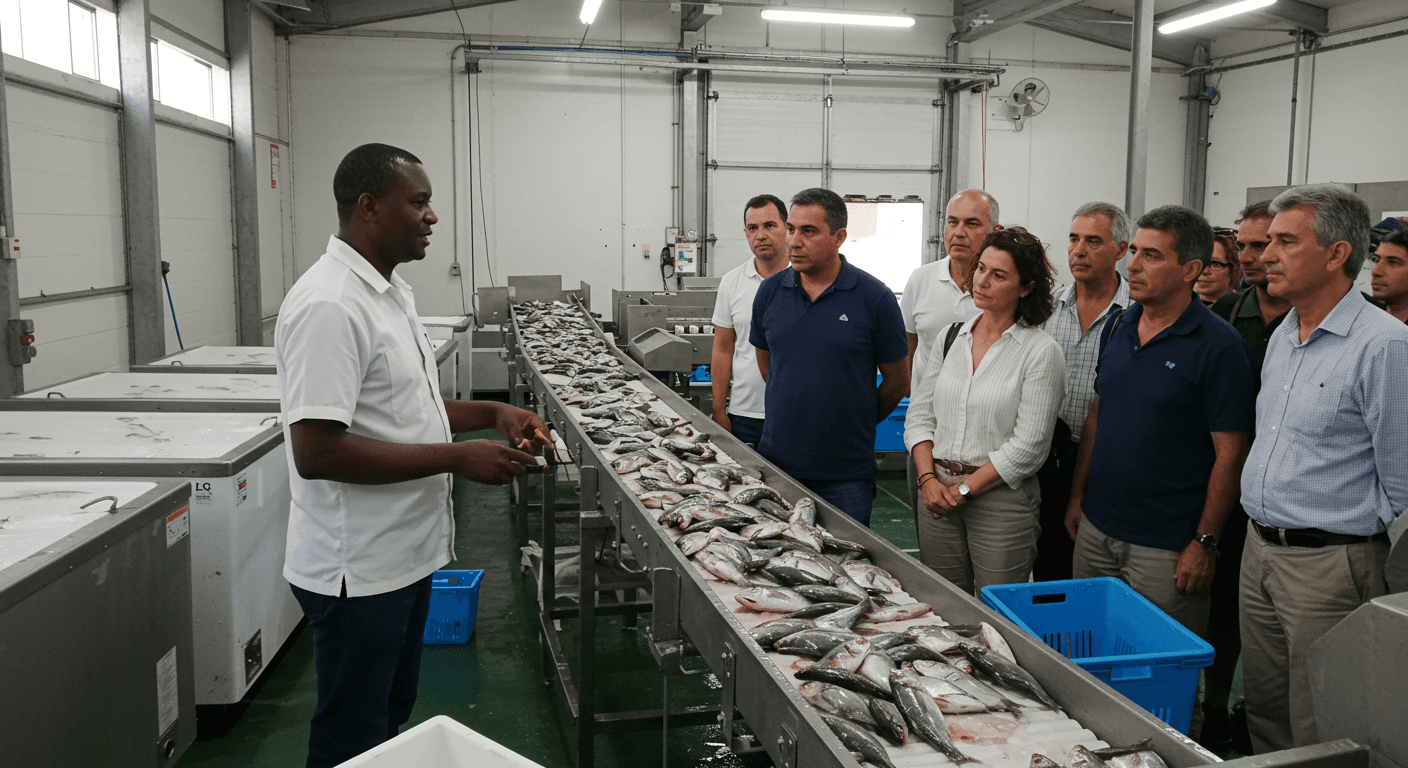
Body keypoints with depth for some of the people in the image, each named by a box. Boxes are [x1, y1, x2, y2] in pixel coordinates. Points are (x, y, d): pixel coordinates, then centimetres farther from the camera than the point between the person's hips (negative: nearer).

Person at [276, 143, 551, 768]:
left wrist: (489, 413, 4)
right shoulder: (329, 306, -23)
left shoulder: (389, 289, 9)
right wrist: (458, 458, -25)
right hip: (358, 570, -10)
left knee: (392, 716, 24)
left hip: (404, 552, 10)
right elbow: (316, 451, -29)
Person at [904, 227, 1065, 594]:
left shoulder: (1041, 351, -8)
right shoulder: (950, 338, 8)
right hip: (938, 492, 5)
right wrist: (929, 479, -4)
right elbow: (920, 415, 10)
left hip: (1002, 498, -4)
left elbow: (1028, 445, -12)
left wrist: (964, 488, -11)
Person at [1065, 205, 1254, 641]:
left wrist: (1204, 543, -13)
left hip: (1166, 546, -6)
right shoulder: (1119, 327, 7)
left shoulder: (1218, 345, -13)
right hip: (1096, 528, 6)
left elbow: (1229, 454, -13)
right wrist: (1077, 496, 13)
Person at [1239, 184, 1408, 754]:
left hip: (1328, 564, -8)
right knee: (1264, 717, 19)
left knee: (1319, 741, 5)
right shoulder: (1281, 337, 10)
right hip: (1259, 551, 8)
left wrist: (1350, 550, -7)